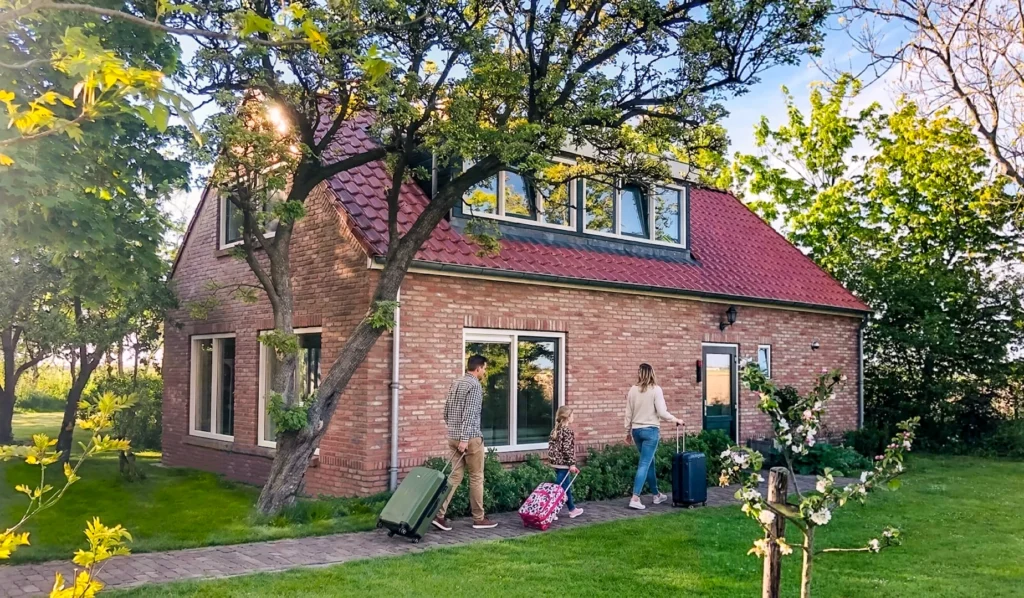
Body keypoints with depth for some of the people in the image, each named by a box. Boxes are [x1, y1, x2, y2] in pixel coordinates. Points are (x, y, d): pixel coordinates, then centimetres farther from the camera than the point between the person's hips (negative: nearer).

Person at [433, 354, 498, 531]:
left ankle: (440, 514, 0)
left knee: (455, 476, 9)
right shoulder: (474, 385, -13)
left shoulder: (456, 383, 14)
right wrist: (465, 439, -22)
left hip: (453, 437, 8)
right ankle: (479, 519, 10)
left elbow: (447, 410, 17)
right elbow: (469, 414, -20)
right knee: (476, 478, 3)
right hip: (471, 438, -8)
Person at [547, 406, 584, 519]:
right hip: (563, 463, -9)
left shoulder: (555, 430, 11)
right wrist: (572, 464, -16)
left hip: (556, 462, 9)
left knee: (567, 487, 17)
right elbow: (567, 449, -19)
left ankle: (572, 510, 24)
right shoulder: (568, 431, -14)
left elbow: (551, 447, 12)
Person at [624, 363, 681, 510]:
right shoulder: (656, 389, -8)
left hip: (636, 430, 5)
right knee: (644, 464, -5)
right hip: (651, 430, -5)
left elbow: (628, 413, 7)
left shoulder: (633, 390, 3)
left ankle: (657, 495, 29)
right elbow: (662, 413, -13)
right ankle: (635, 499, -11)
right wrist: (675, 419, 4)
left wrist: (628, 432, 18)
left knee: (649, 462, 18)